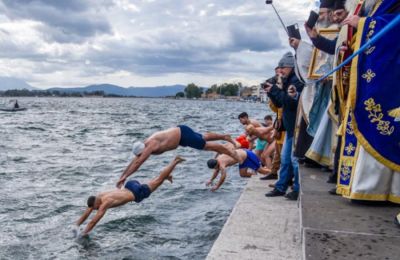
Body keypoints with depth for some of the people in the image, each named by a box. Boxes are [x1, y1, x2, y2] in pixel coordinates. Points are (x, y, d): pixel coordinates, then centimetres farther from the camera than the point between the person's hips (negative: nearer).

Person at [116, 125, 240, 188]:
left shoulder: (151, 146, -28)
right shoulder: (145, 147, -3)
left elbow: (138, 163, -32)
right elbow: (134, 162, 2)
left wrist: (124, 177, -30)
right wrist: (122, 176, -1)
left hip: (183, 134, -8)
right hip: (180, 134, 8)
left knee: (206, 145, 1)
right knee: (205, 137, 22)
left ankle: (231, 152, 15)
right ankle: (225, 137, 39)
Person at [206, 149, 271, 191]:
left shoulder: (221, 163, -28)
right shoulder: (217, 159, 0)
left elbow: (223, 176, -28)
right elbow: (216, 171, 17)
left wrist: (217, 186, -19)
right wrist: (211, 180, 11)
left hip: (247, 155, -9)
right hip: (243, 156, 9)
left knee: (261, 170, 3)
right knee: (243, 174, 14)